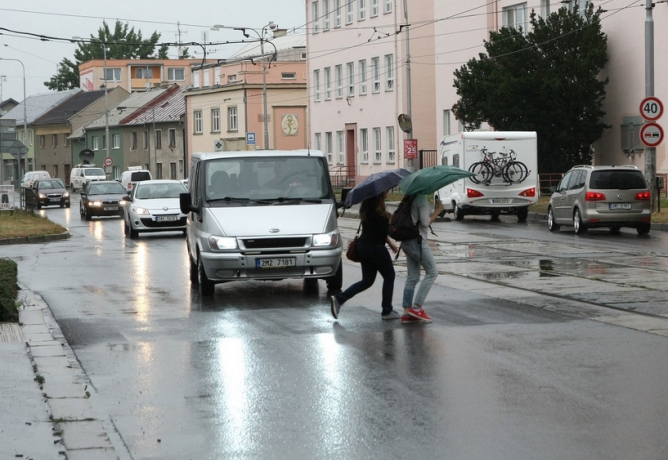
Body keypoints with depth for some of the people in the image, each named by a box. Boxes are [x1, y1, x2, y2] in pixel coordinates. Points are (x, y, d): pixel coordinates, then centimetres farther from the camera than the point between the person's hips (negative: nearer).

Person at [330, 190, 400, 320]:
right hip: (375, 247, -9)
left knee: (367, 280, 13)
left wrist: (389, 241, 20)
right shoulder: (377, 207, -17)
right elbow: (384, 228, -20)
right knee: (389, 275, 9)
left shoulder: (368, 205, 12)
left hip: (363, 246, 9)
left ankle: (339, 299, 1)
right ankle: (387, 311, 14)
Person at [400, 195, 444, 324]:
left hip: (407, 240, 9)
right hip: (417, 241, -9)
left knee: (412, 277, 9)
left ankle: (407, 311, 4)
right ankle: (416, 307, -8)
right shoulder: (422, 198, -13)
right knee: (432, 272, -3)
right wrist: (438, 210, -7)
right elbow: (425, 222, -17)